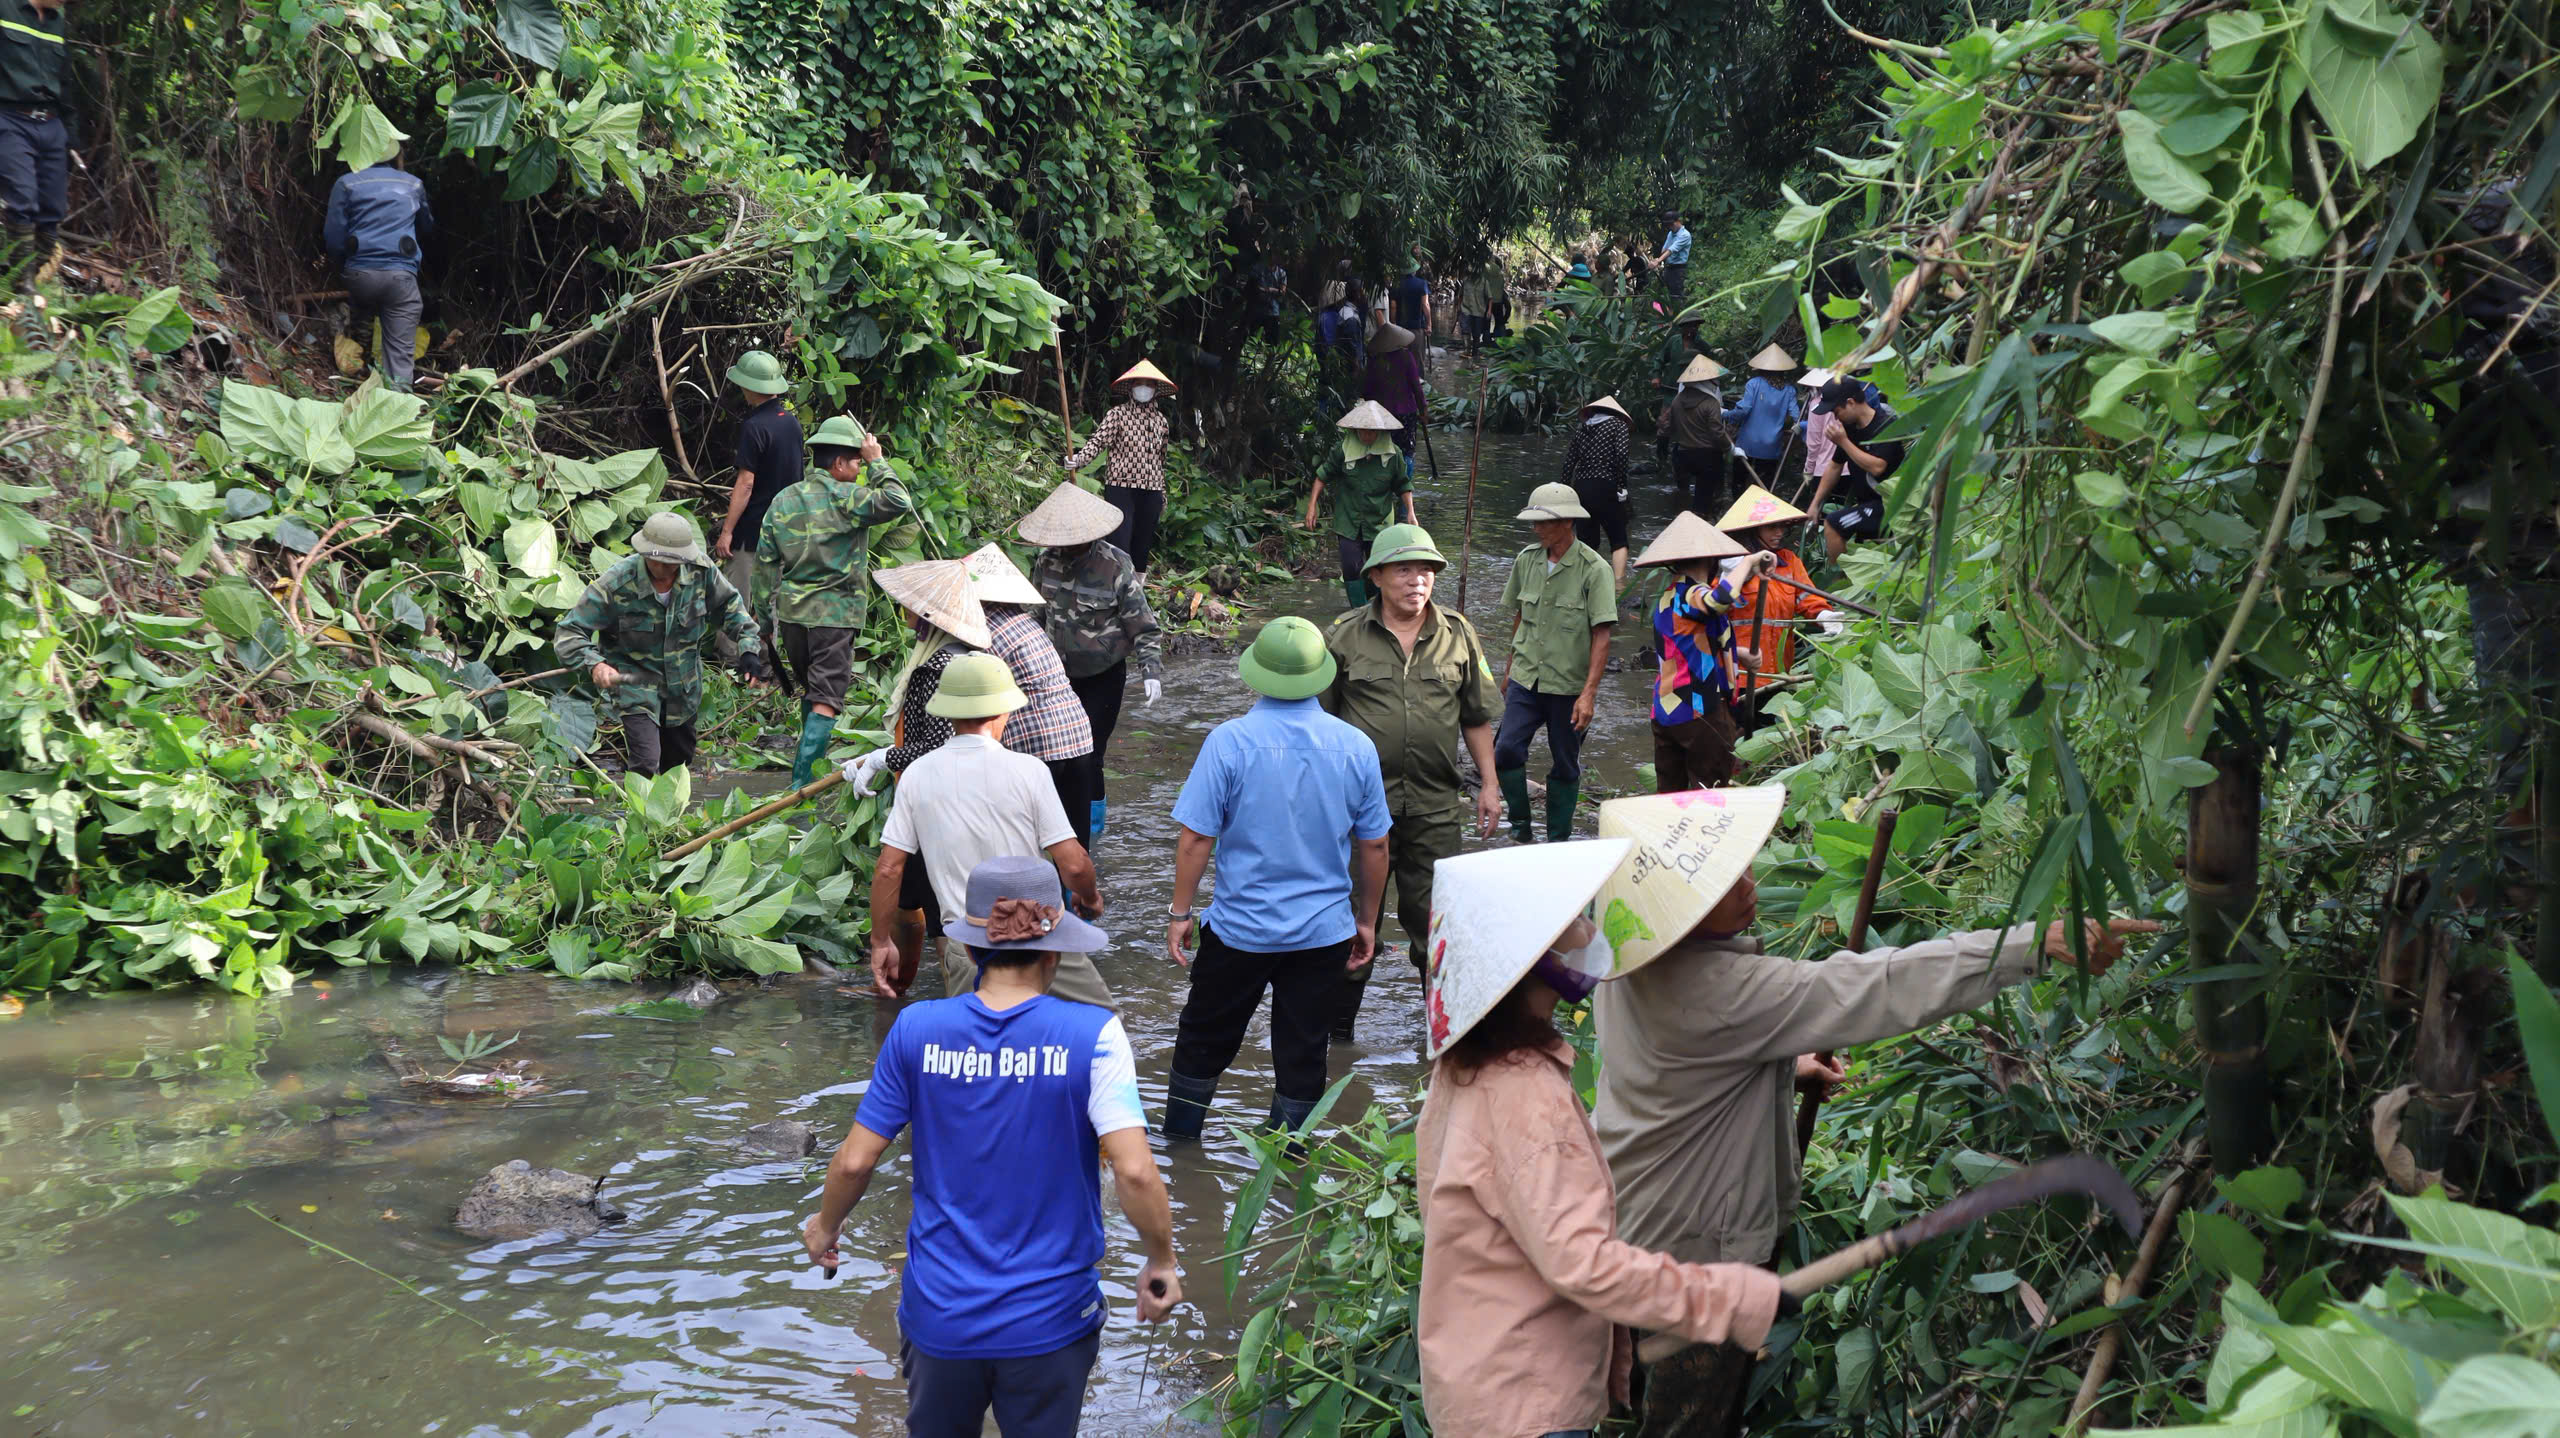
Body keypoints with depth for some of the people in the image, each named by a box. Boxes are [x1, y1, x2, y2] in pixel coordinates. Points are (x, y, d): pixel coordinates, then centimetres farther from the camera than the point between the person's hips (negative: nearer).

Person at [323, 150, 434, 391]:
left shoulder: (346, 184, 6)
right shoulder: (414, 185, 11)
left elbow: (334, 237, 3)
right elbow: (427, 229, 26)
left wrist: (342, 264, 20)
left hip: (359, 272, 1)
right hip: (401, 275, 0)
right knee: (400, 353, -3)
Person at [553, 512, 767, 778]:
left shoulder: (700, 570, -16)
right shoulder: (616, 582, -26)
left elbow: (729, 605, 5)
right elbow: (568, 633, -21)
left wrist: (748, 647, -7)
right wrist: (593, 664, -39)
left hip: (683, 686, 4)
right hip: (635, 681, -4)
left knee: (680, 760, 20)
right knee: (646, 765, -18)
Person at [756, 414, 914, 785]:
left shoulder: (784, 499, 8)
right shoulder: (844, 498, -12)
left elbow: (765, 557, 10)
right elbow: (899, 502, -19)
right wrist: (878, 463, -7)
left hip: (790, 612, 7)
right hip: (833, 615, -7)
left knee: (810, 689, 24)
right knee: (826, 699, -6)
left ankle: (814, 762, 37)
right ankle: (802, 780, -13)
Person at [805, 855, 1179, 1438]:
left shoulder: (917, 1030, -8)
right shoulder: (1091, 1034, -16)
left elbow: (854, 1162, -3)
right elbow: (1135, 1173, -22)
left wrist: (824, 1227, 17)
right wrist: (1162, 1263, -5)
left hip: (940, 1314, 2)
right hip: (1050, 1319, -2)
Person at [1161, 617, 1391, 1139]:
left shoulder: (1230, 740, -14)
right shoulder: (1356, 747, -5)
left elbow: (1196, 838, -12)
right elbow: (1374, 846, 2)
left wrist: (1180, 912, 0)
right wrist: (1367, 920, 15)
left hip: (1240, 929, -1)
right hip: (1324, 933, 2)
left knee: (1205, 1036, 18)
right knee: (1303, 1051, 11)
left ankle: (1179, 1137, 33)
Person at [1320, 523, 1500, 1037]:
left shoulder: (1458, 636, 6)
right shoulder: (1345, 636, -1)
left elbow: (1476, 718, 13)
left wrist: (1489, 784, 10)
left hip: (1435, 804, 1)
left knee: (1433, 915, 8)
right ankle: (1336, 1024, 18)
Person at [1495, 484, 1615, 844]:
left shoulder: (1593, 569, -11)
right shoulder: (1527, 560, 3)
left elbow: (1602, 635, -13)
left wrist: (1589, 693, -18)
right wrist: (1510, 668, 22)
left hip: (1569, 684, -3)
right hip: (1526, 679, 3)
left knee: (1565, 766, 6)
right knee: (1506, 750, -11)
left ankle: (1558, 841, 21)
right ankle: (1520, 828, 6)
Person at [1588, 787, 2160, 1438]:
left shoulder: (1630, 951, -7)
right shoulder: (1717, 990, -36)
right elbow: (1877, 989, -38)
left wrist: (1784, 1068, 6)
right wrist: (2040, 943, -37)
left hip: (1636, 1218, 9)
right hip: (1695, 1244, -9)